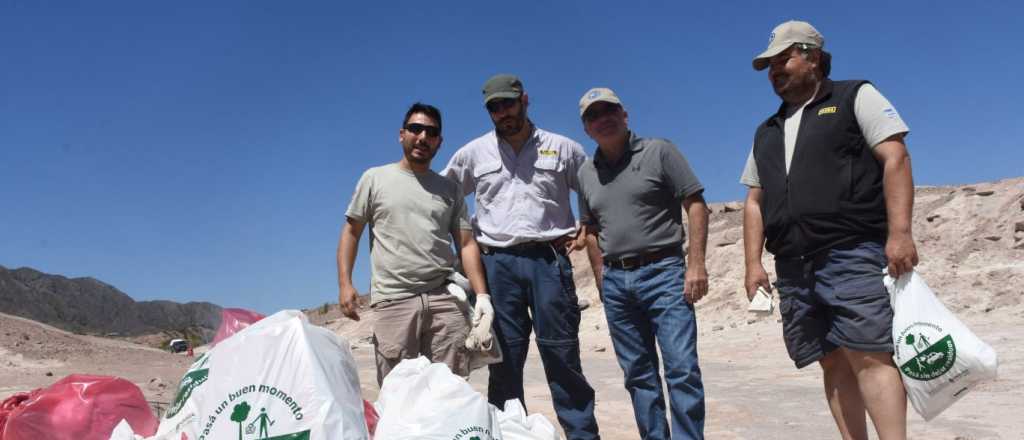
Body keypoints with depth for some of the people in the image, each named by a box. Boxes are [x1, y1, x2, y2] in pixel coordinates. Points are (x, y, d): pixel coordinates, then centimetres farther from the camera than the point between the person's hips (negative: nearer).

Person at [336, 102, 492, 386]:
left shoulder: (449, 189, 15)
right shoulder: (375, 178, 10)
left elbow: (466, 244, 10)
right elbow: (351, 232, 10)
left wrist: (481, 293, -2)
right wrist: (345, 284, -2)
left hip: (444, 299, 2)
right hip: (393, 300, -2)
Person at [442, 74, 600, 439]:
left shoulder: (562, 148, 8)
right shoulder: (473, 153, 10)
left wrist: (583, 230, 5)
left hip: (549, 260, -1)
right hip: (497, 264, 1)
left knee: (562, 355, 0)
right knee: (504, 359, 5)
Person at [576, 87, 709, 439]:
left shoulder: (658, 151, 0)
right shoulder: (586, 173, 13)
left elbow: (696, 205, -4)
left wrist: (696, 264, -13)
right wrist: (602, 282, 10)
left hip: (663, 272, -4)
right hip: (616, 281, 5)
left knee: (682, 368, -9)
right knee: (638, 374, 10)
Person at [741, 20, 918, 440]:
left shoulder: (855, 97, 8)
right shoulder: (766, 133, 23)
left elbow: (895, 159, -4)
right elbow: (754, 202, 20)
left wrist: (899, 232, -16)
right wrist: (754, 264, 9)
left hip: (853, 255, -5)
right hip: (794, 267, 5)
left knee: (868, 355, -12)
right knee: (834, 362, 5)